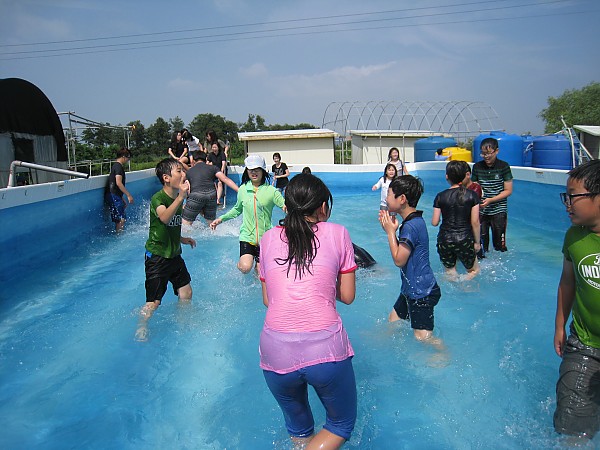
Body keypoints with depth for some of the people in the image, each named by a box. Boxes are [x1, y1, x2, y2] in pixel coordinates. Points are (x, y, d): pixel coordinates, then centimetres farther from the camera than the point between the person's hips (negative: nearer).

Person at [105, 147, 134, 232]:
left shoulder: (116, 166, 20)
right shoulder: (118, 166, -11)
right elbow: (118, 183, -23)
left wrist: (122, 199, 26)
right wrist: (129, 195, -22)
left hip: (114, 196, 10)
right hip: (113, 196, -10)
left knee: (119, 219, 14)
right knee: (122, 219, -10)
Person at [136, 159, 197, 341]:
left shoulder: (178, 199, 6)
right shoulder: (158, 198, -18)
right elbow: (164, 218, -42)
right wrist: (181, 196, -47)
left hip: (174, 255, 8)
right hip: (157, 256, -7)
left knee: (186, 293, 13)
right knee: (153, 302, -2)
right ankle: (141, 330, 20)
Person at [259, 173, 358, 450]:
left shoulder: (268, 238, 10)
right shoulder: (337, 233, 4)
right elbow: (347, 296, 8)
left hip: (276, 351, 3)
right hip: (325, 349, -3)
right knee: (342, 425, 22)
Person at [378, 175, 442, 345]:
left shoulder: (411, 226, -24)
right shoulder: (414, 221, 9)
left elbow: (399, 259, -20)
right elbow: (403, 251, 14)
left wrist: (391, 232, -13)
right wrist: (390, 228, 5)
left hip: (421, 292, -10)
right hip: (412, 288, 11)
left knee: (423, 336, -3)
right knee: (393, 320, 24)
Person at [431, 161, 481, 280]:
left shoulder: (440, 196, -4)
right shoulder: (472, 195, -5)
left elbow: (434, 222, -2)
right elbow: (475, 222, -5)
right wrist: (477, 242, 7)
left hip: (445, 240, 1)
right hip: (465, 240, -1)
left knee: (450, 273, 18)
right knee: (474, 270, 18)